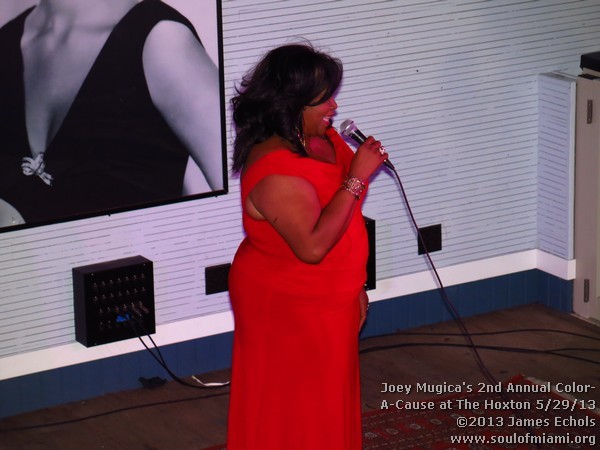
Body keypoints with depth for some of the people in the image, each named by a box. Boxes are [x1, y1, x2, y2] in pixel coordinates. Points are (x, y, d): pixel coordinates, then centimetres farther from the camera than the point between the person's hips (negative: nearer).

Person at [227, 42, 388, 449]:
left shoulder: (322, 138, 0)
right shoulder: (275, 169, -27)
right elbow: (312, 245, -34)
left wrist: (355, 286, 19)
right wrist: (357, 177, -30)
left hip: (329, 303, 8)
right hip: (285, 309, -8)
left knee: (328, 405, 20)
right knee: (288, 417, 6)